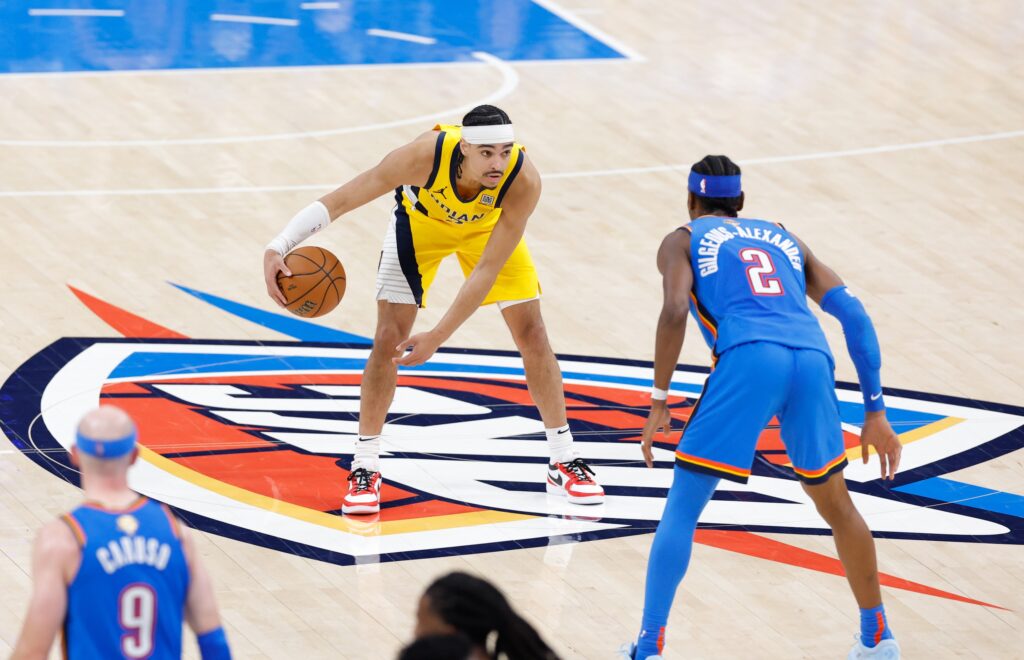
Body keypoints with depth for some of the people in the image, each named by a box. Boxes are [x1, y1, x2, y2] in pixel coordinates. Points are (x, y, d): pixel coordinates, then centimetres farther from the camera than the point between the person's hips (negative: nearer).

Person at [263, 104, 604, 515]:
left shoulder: (523, 180, -39)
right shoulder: (426, 155, -42)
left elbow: (488, 269, -35)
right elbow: (338, 202, -38)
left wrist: (437, 338, -38)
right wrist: (278, 248, -50)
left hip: (490, 223, 1)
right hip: (422, 219, -1)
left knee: (531, 331, -1)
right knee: (389, 337, -8)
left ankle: (563, 463, 13)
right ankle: (364, 469, 4)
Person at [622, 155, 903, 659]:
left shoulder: (683, 241, 23)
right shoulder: (784, 240, 34)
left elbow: (675, 310, 0)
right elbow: (853, 314, 22)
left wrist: (659, 400, 4)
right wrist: (874, 411, 22)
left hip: (748, 357, -4)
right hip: (812, 359, 4)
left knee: (682, 508, 3)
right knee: (836, 504, 25)